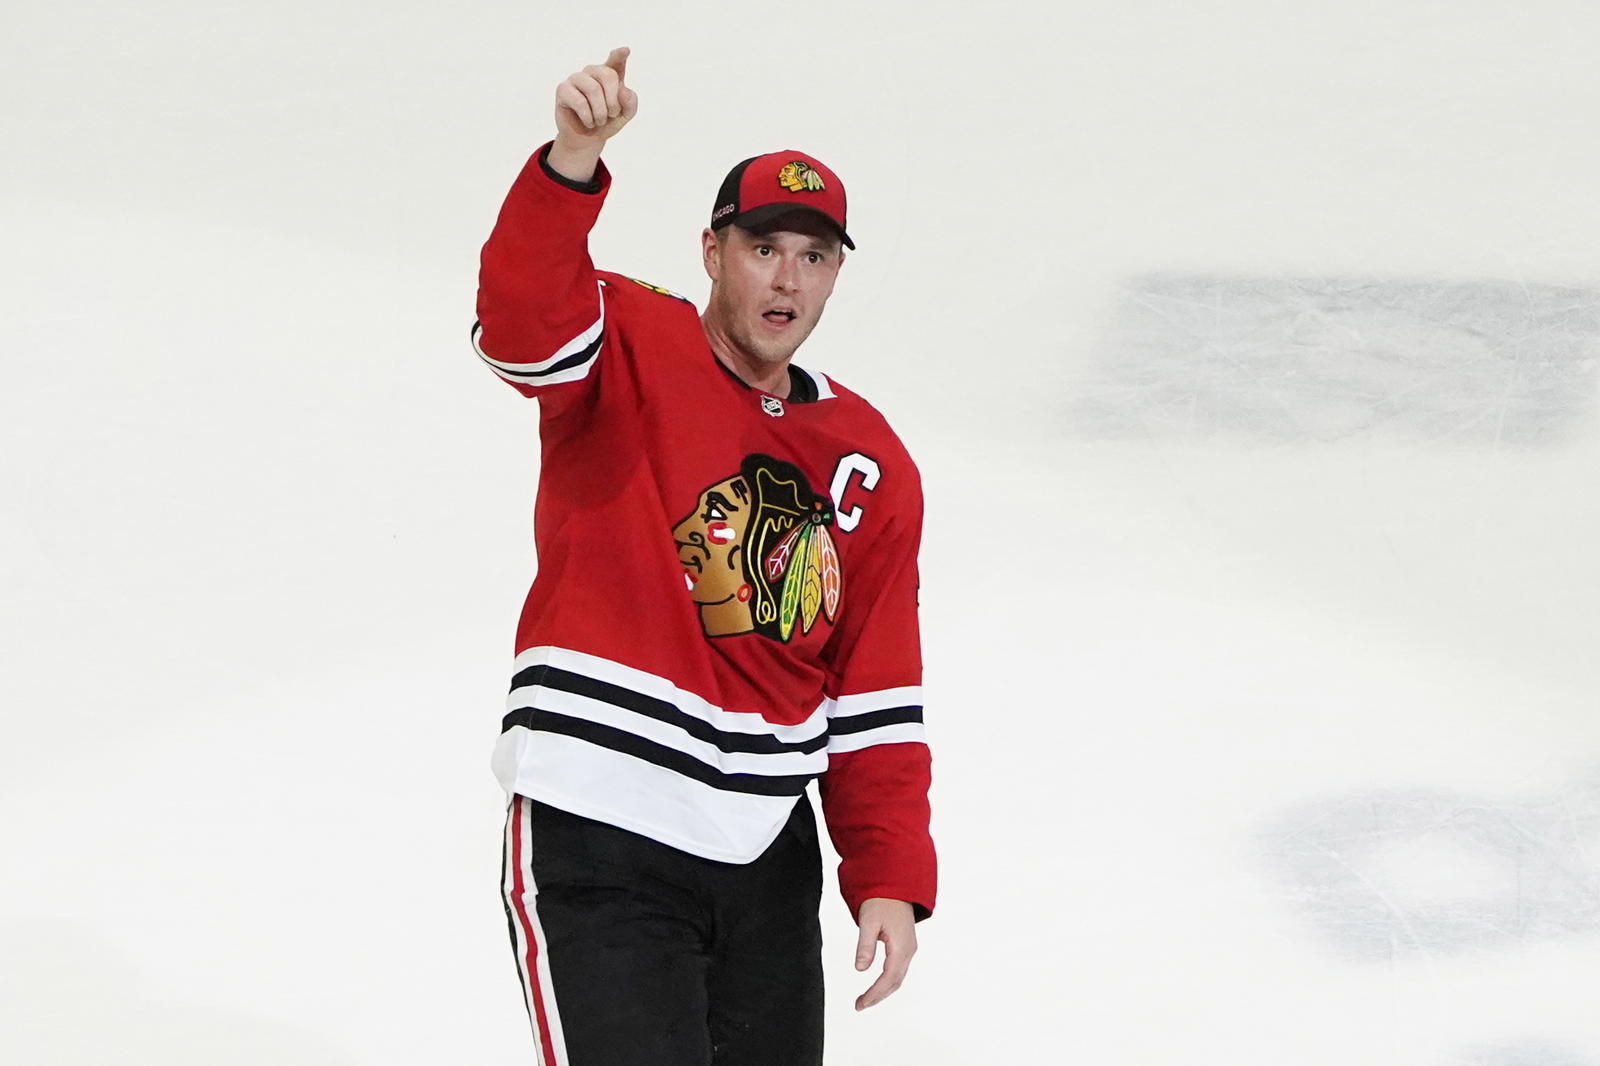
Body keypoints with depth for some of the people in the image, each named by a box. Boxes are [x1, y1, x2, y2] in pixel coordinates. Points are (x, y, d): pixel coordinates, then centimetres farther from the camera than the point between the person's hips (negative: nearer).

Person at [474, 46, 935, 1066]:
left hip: (768, 862, 6)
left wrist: (891, 876, 1)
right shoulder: (626, 351, -4)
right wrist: (574, 160, -45)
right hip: (598, 850, -6)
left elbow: (877, 701, 10)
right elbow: (524, 322, -29)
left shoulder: (872, 466, 9)